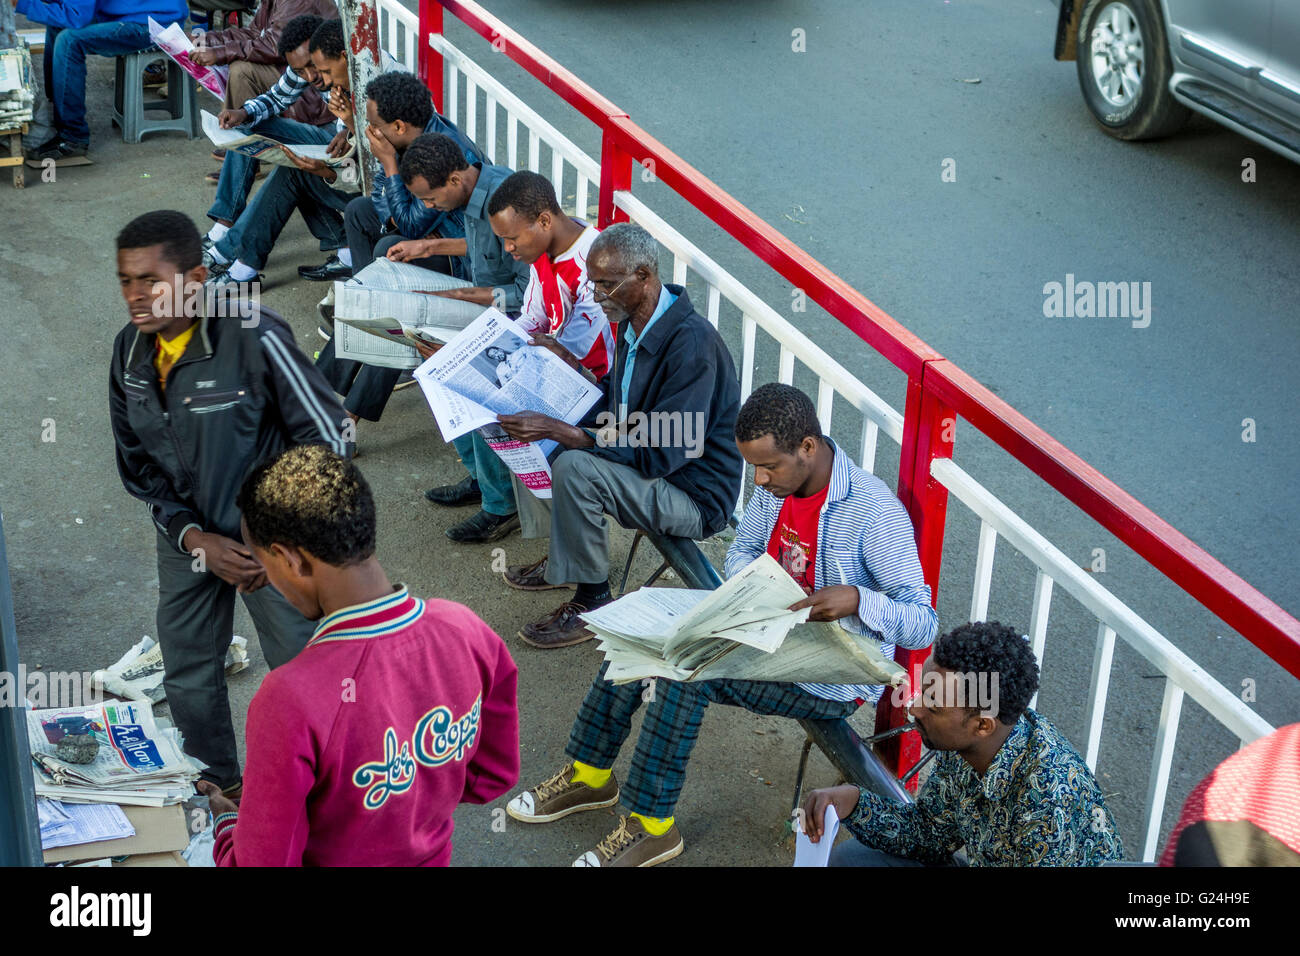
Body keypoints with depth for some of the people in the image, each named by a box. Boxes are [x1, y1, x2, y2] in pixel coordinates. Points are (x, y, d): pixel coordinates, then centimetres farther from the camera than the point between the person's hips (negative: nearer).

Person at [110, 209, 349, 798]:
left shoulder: (253, 338, -24)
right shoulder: (130, 351, -5)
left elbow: (325, 435, -16)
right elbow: (137, 463, 4)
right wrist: (193, 537, -9)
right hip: (187, 538, 5)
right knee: (187, 678, 17)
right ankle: (217, 787, 42)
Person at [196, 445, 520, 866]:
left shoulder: (289, 701, -36)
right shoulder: (469, 634, -19)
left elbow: (265, 862, -24)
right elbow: (493, 776, -3)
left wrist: (227, 827, -5)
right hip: (432, 855, 5)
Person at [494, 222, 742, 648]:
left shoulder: (692, 344, -28)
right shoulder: (635, 322, 1)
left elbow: (657, 453, -31)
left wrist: (559, 431, -33)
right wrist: (569, 362, 4)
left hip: (695, 497, -10)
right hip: (643, 462, 10)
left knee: (576, 467, -30)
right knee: (533, 438, 8)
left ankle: (592, 603, -12)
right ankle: (559, 560, 21)